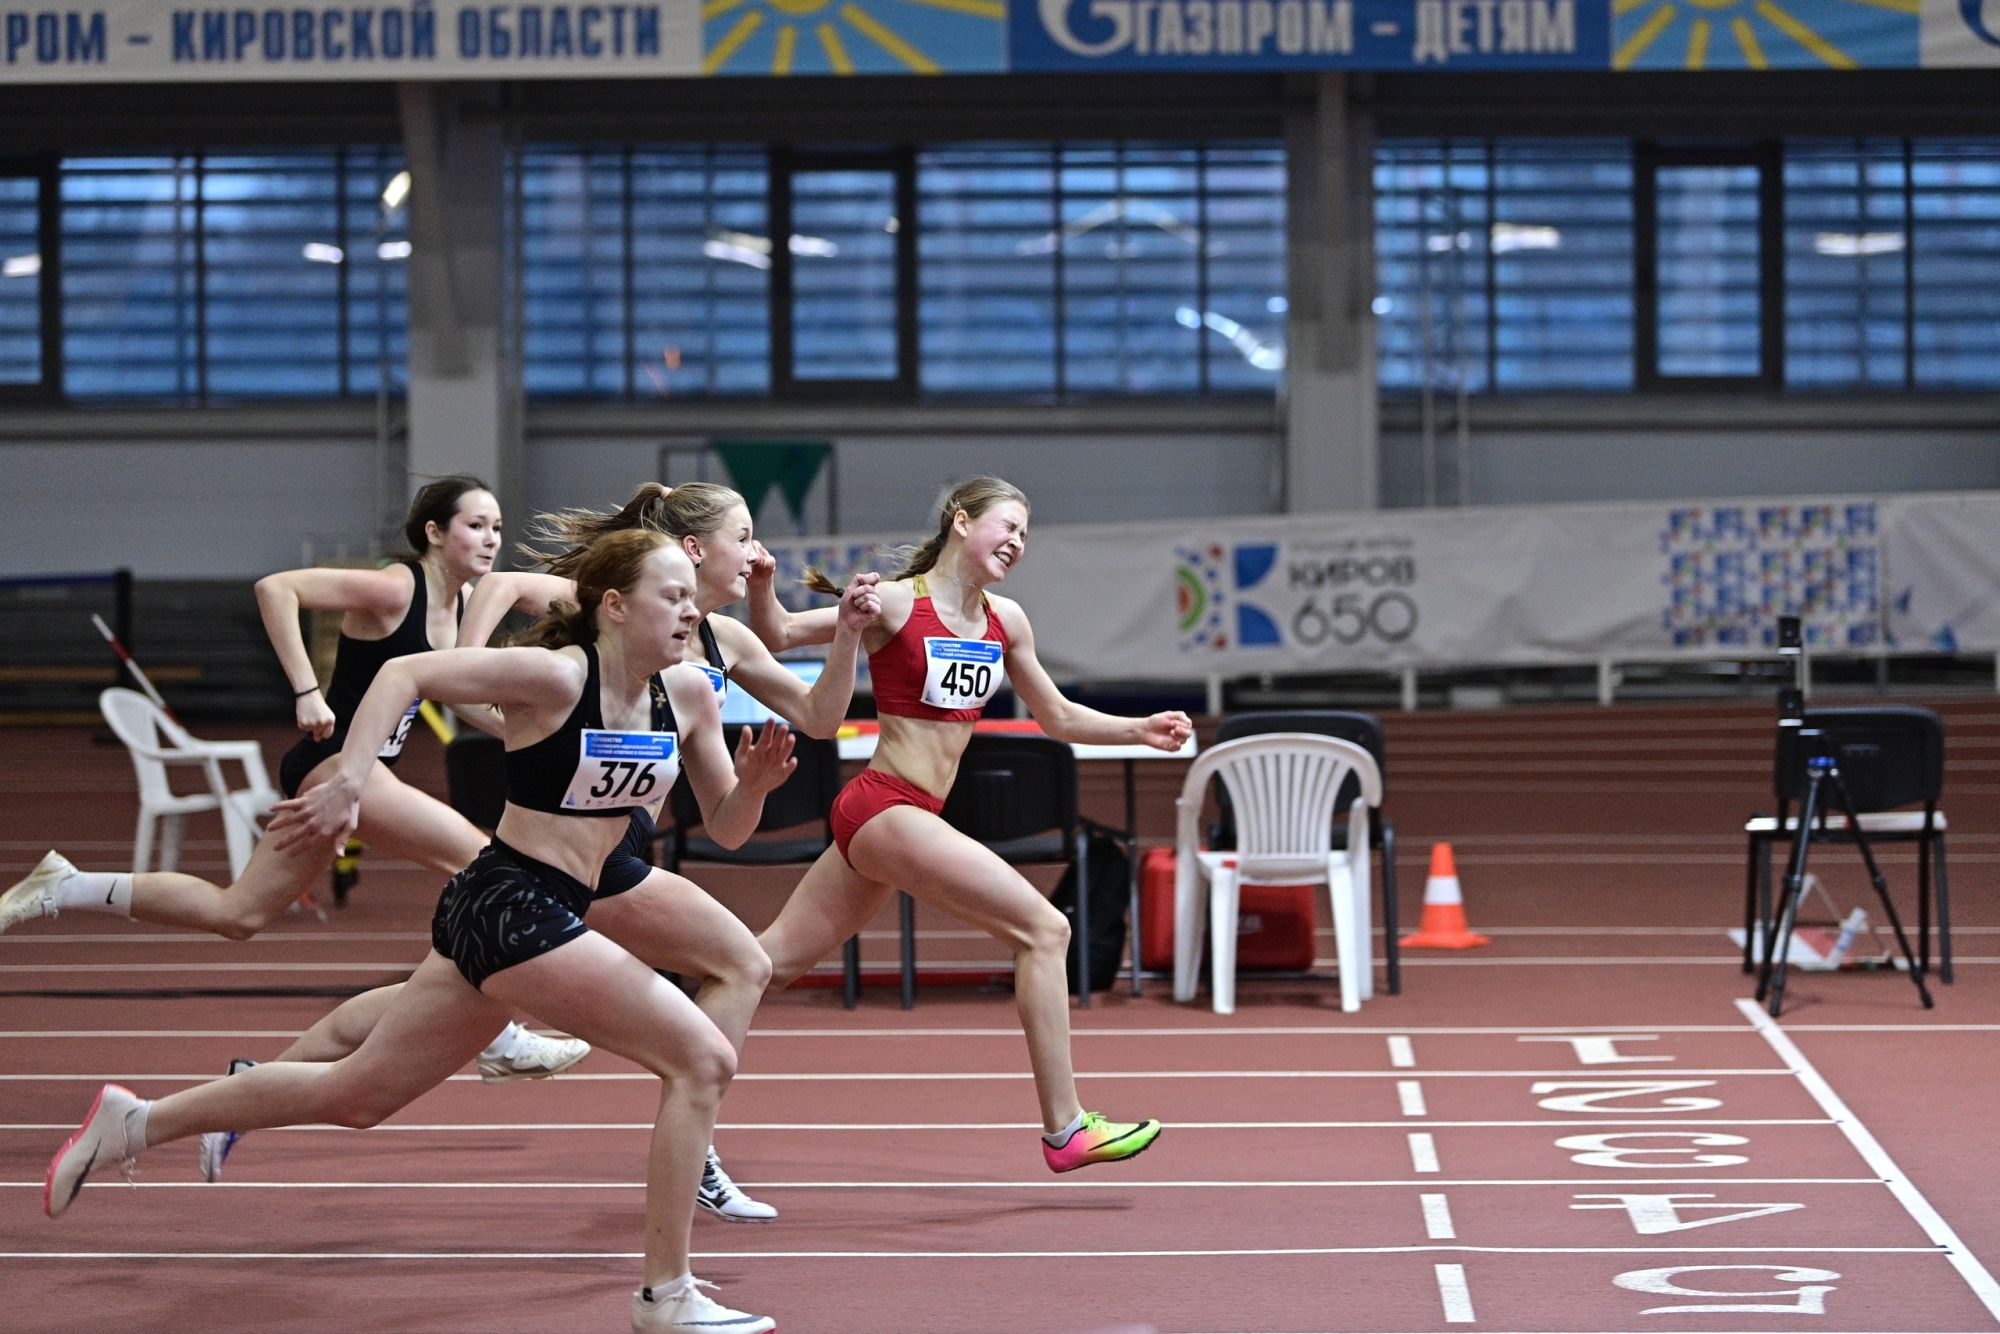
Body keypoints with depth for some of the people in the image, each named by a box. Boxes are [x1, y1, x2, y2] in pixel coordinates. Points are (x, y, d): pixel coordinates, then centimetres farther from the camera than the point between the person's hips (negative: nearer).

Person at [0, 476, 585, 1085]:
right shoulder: (393, 589, -15)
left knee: (234, 914, 12)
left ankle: (63, 889, 18)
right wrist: (305, 692, -25)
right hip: (335, 758, -9)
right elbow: (275, 588, -21)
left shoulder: (465, 602, 9)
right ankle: (500, 1041, -13)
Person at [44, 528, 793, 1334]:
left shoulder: (687, 695, 6)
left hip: (518, 916, 8)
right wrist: (348, 782, -26)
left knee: (355, 1094, 17)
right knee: (702, 1059, -12)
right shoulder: (556, 677, -15)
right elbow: (406, 674, -17)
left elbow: (725, 828, 11)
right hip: (512, 904, -8)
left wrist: (754, 785, -11)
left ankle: (134, 1124, 29)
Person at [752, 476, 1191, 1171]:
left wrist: (1140, 730, 8)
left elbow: (1057, 716, 21)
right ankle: (1064, 1132, -7)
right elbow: (777, 637, -8)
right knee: (1044, 929, -10)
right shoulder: (897, 604, -10)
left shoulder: (1005, 619, 11)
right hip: (886, 807, -8)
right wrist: (759, 589, -28)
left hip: (910, 818, 8)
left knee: (771, 962, 10)